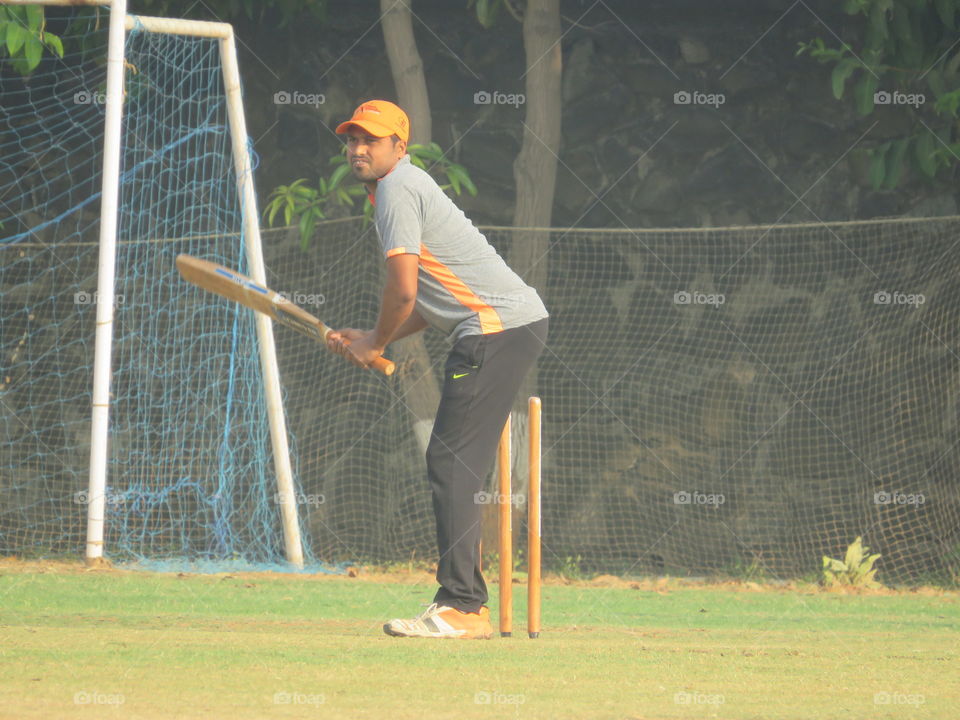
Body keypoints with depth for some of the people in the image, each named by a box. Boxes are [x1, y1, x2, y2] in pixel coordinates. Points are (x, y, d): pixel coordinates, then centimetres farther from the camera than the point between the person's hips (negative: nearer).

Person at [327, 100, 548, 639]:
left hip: (498, 327, -10)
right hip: (512, 325, 10)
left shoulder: (397, 189, -9)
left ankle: (460, 609, -17)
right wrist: (366, 341, 18)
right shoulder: (407, 186, 24)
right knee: (457, 465, 12)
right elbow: (428, 304, 25)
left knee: (452, 463, -12)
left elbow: (404, 291, -16)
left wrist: (376, 344, 1)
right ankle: (467, 607, 13)